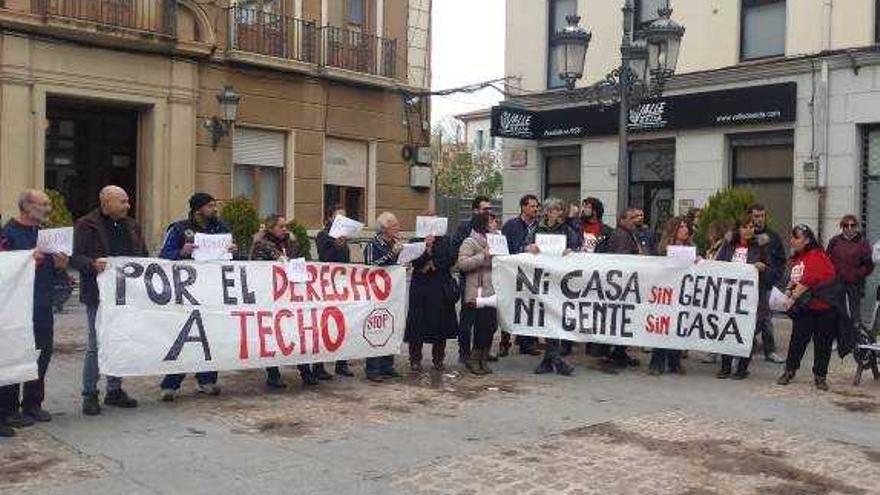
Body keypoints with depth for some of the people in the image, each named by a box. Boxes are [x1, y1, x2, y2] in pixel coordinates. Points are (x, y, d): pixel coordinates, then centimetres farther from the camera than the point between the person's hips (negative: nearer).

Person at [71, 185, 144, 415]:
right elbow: (76, 257, -9)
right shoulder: (86, 226, -4)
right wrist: (92, 264, -27)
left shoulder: (132, 226, 15)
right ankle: (89, 394, 7)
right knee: (96, 346, -3)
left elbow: (143, 256, 22)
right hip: (98, 295, -6)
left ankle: (115, 390, 22)